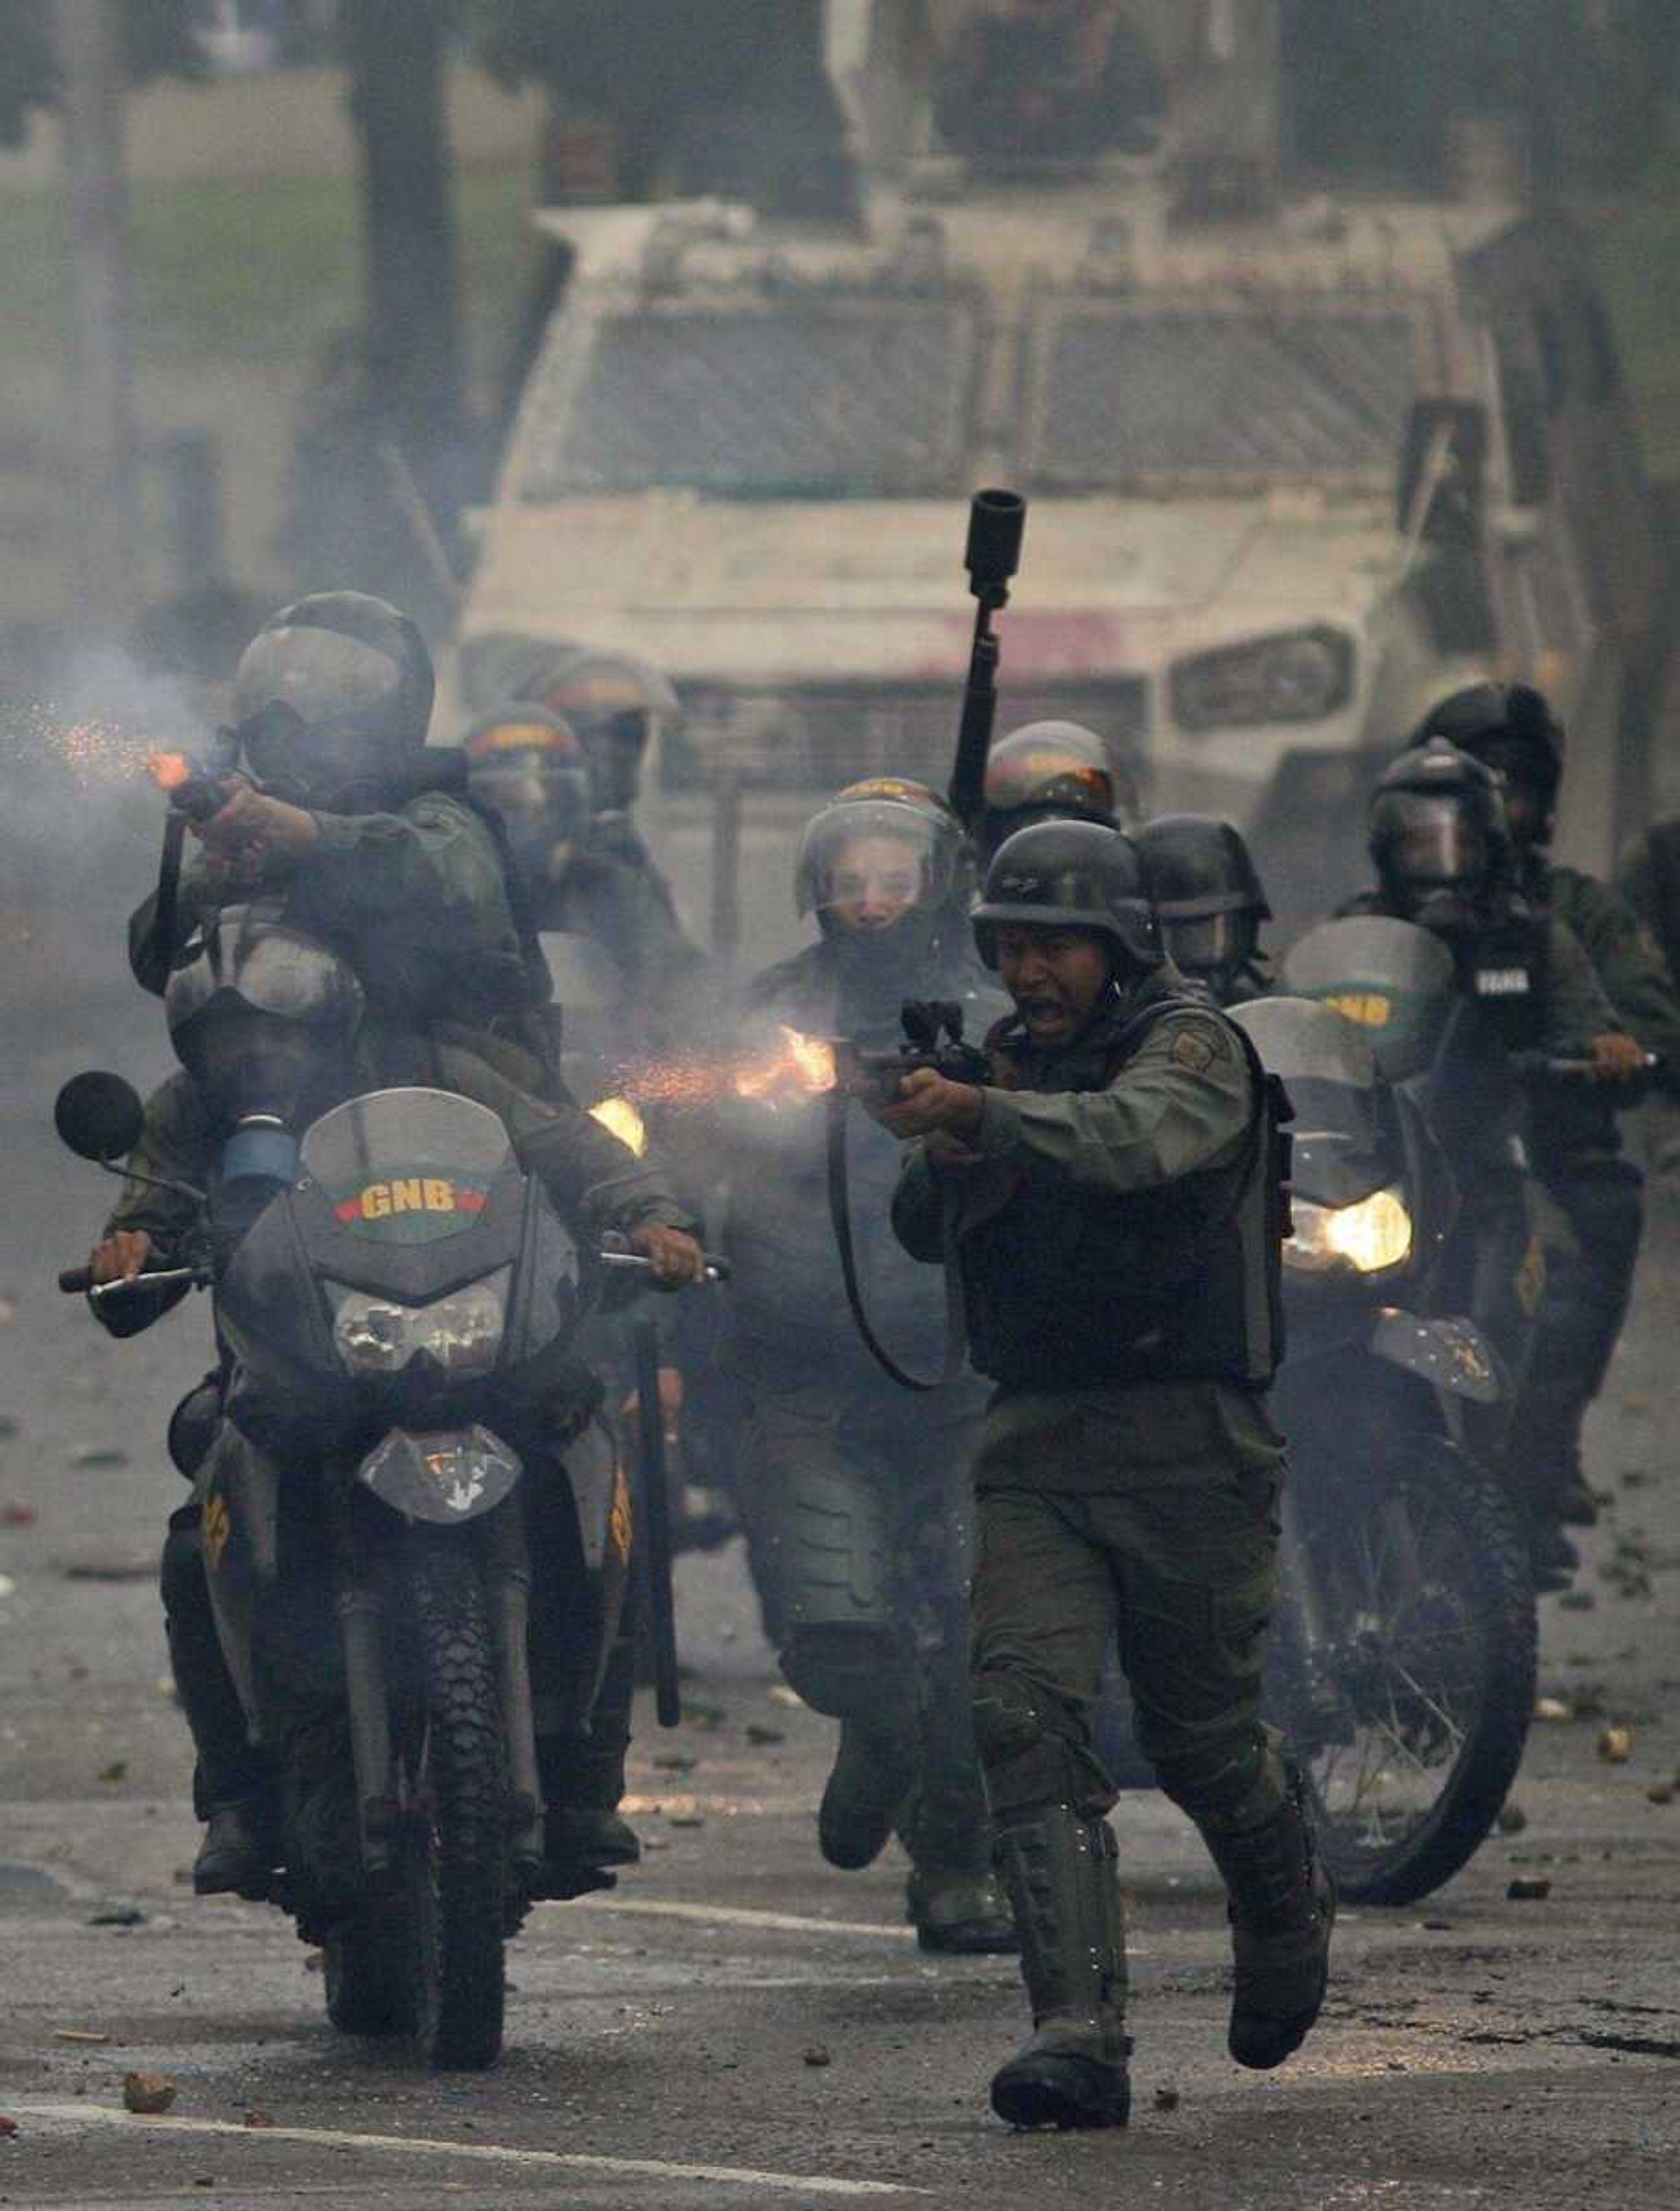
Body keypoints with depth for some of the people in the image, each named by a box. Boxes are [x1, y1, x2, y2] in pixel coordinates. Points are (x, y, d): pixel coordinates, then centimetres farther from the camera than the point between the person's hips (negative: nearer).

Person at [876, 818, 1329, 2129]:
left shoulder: (1194, 1047, -7)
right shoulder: (1014, 1060, 14)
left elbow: (1137, 1137, -30)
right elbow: (925, 1235, 12)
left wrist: (982, 1113, -44)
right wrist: (941, 1156, -10)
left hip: (1186, 1442, -5)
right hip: (1036, 1445, 5)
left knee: (1202, 1740, 7)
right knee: (1027, 1718, -14)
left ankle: (1289, 1916, 41)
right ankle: (1079, 2038, -19)